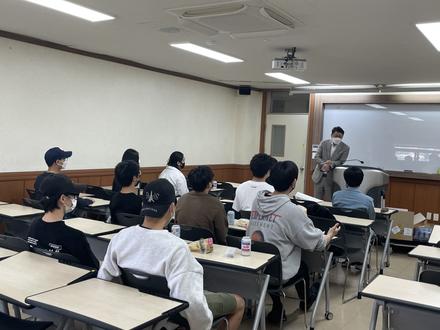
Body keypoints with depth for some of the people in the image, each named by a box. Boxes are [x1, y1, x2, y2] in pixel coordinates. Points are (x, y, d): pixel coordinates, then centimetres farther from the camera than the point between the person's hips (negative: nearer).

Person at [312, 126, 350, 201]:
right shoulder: (324, 143, 5)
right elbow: (317, 157, 0)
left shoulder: (345, 148, 0)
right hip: (319, 176, 2)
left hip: (331, 178, -2)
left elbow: (342, 161, -6)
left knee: (329, 201, -1)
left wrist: (331, 164, -26)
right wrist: (323, 164, -21)